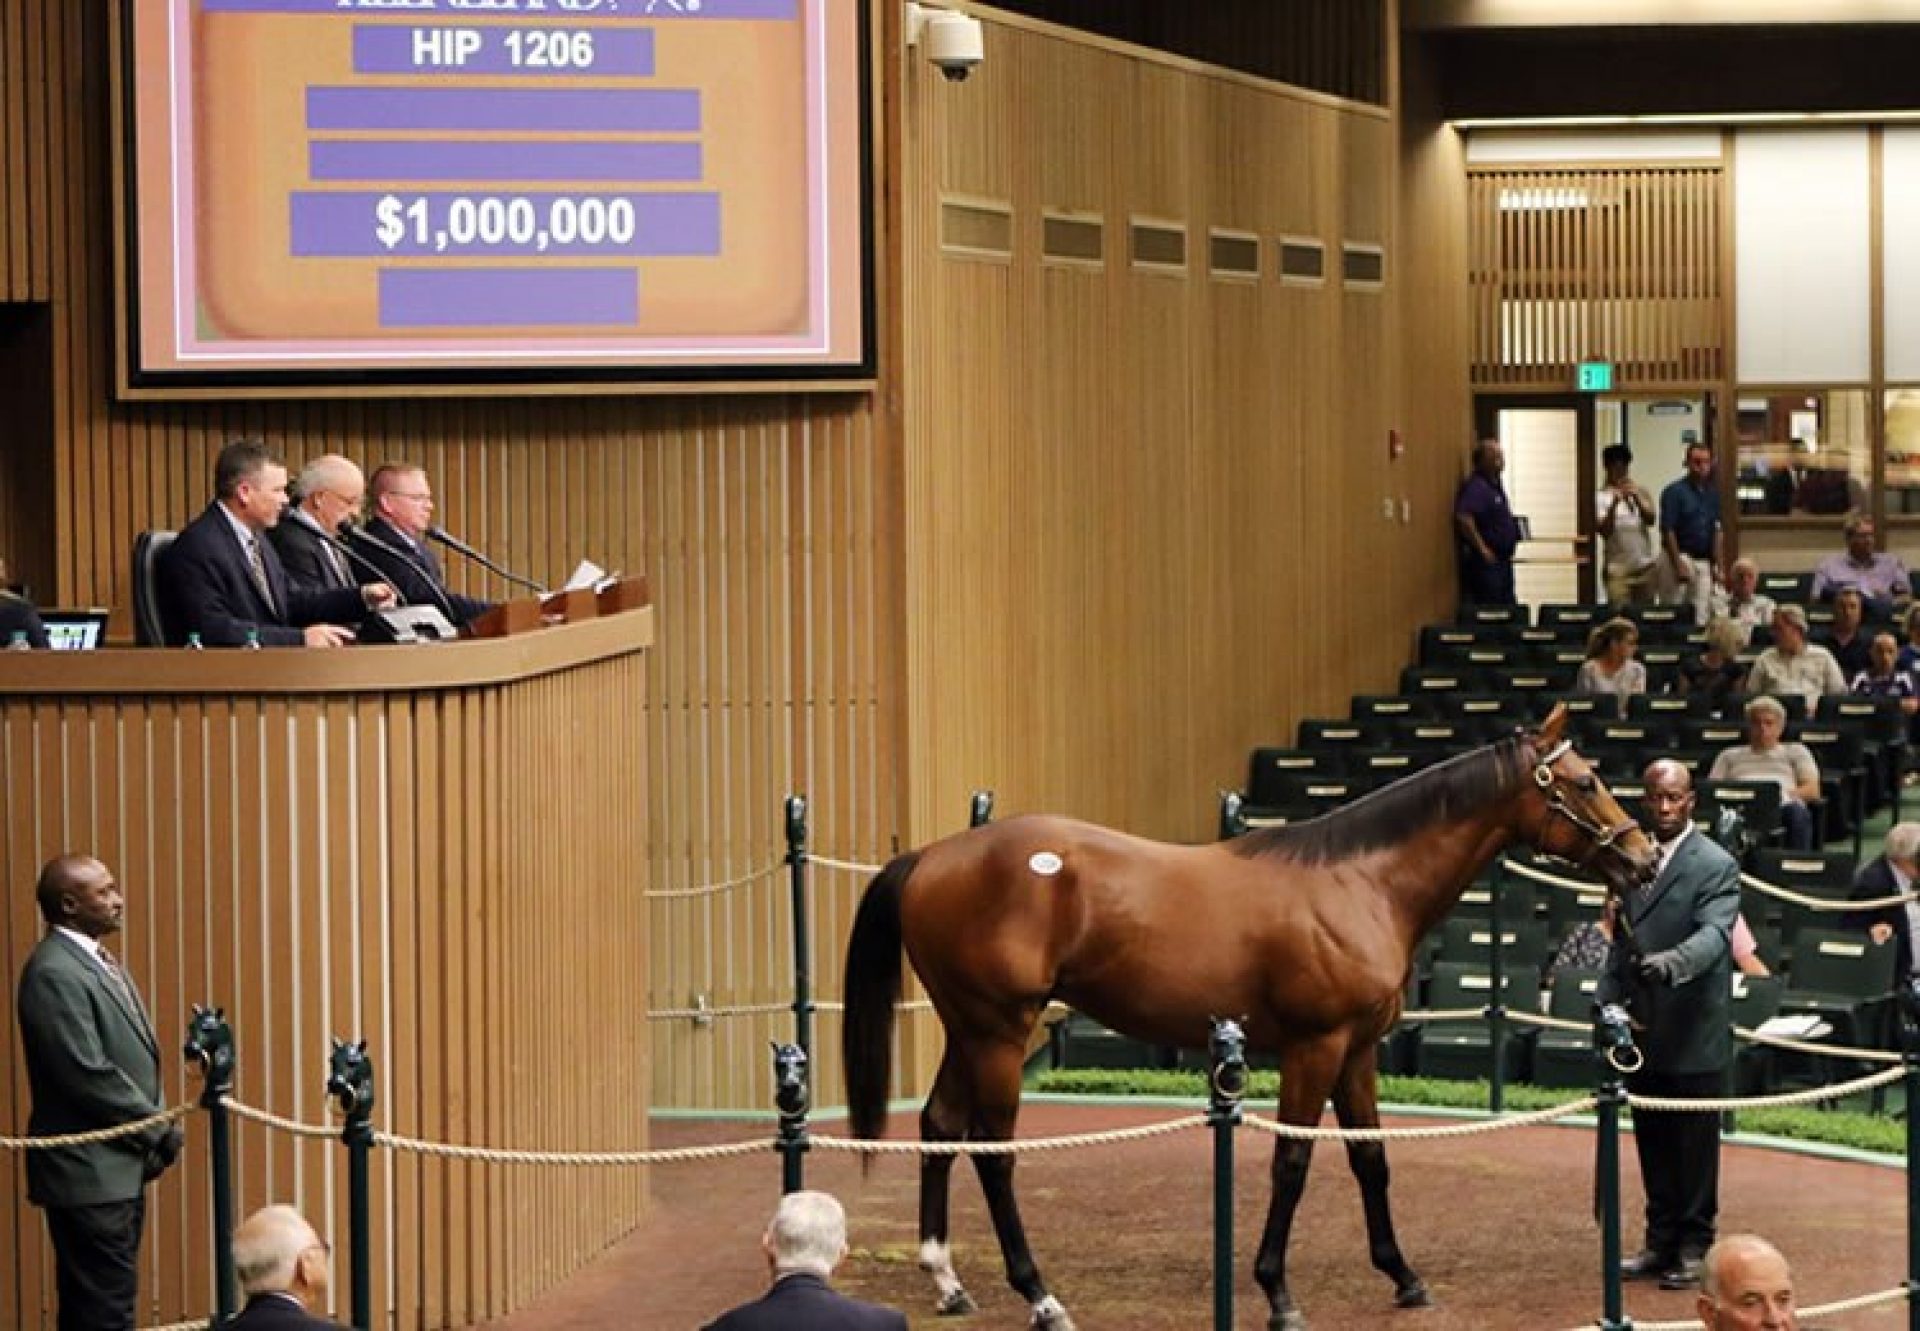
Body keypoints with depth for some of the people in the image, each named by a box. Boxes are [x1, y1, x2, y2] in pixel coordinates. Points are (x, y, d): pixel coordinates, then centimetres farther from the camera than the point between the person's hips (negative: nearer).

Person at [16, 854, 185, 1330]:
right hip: (90, 1176, -10)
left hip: (121, 1170, 10)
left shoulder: (99, 963, 15)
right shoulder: (54, 973, -16)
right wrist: (160, 1130, -12)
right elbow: (89, 1076, -21)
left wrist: (160, 1129, 4)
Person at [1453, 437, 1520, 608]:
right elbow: (1463, 519, -29)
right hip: (1486, 562, -10)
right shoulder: (1476, 487, -16)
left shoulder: (1494, 485, 15)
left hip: (1502, 561, 10)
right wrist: (1482, 549, -25)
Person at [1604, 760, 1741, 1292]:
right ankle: (1661, 1242, 24)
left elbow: (1713, 934, -24)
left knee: (1695, 1146, 4)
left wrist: (1672, 963, -42)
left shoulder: (1716, 866, -9)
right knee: (1653, 1145, 14)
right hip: (1641, 1030, 6)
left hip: (1694, 1034, -6)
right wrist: (1607, 1000, 8)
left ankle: (1693, 1247, 13)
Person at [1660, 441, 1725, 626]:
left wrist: (1720, 567, 6)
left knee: (1702, 615, 3)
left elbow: (1718, 532, 13)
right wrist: (1678, 564, -16)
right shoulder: (1674, 492, -6)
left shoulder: (1712, 494, 11)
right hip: (1682, 556, -5)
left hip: (1705, 561, 5)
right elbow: (1667, 531, -10)